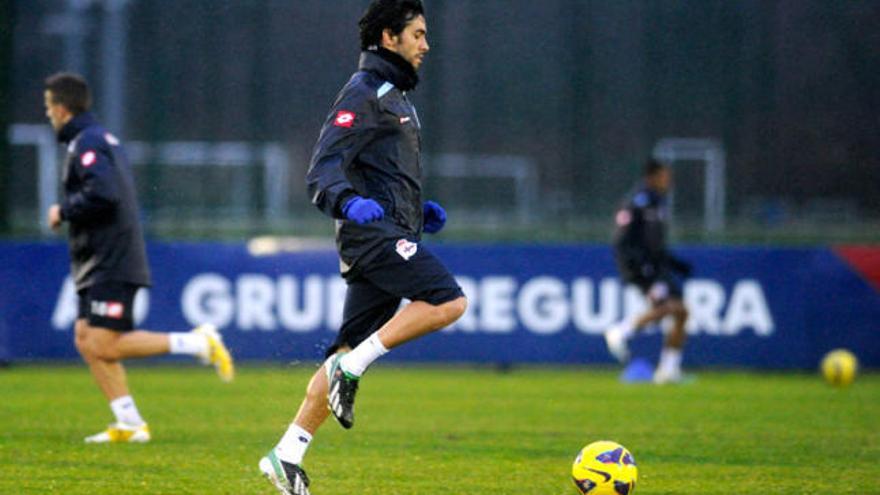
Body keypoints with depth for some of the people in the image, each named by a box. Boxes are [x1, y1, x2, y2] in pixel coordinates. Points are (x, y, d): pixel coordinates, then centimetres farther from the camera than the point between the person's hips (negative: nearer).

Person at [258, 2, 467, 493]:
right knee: (449, 301, -23)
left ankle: (288, 455, 4)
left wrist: (420, 210, 20)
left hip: (390, 239, 9)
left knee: (351, 351, 4)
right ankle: (353, 367, -17)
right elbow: (324, 169, -15)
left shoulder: (395, 96, 24)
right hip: (375, 231, -9)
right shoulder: (365, 93, -7)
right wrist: (349, 202, -34)